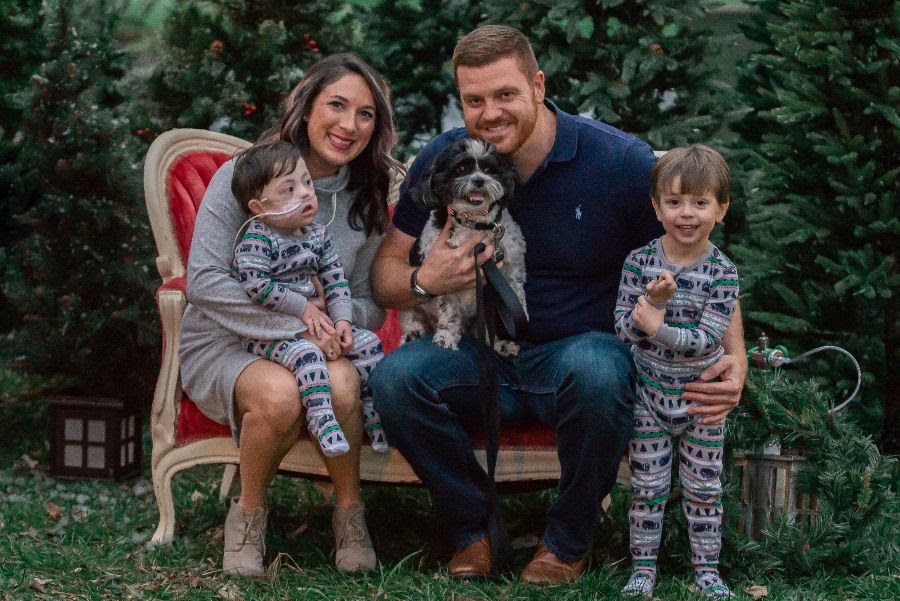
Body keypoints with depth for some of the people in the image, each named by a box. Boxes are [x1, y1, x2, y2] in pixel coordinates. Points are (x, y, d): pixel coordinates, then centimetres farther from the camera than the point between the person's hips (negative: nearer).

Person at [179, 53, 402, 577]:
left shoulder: (367, 200, 5)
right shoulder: (245, 175, -9)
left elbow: (371, 306, 7)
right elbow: (205, 282, -17)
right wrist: (295, 324, -25)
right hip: (224, 346, -3)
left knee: (342, 382, -34)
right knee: (279, 393, -38)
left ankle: (350, 513, -9)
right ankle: (249, 514, -10)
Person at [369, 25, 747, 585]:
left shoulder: (621, 160, -12)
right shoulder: (443, 160, -3)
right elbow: (386, 267, 0)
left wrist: (733, 358, -24)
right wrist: (422, 282, -25)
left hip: (585, 346, -2)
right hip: (484, 356, 3)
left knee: (595, 370, -38)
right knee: (395, 376, -27)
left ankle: (569, 540, -10)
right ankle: (473, 527, -1)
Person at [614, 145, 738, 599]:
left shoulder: (723, 272, -11)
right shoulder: (639, 262, -8)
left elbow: (707, 339, -18)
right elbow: (623, 328, -11)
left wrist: (656, 326, -28)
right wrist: (652, 302, -29)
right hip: (649, 394, 0)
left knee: (704, 488, 11)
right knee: (647, 487, 7)